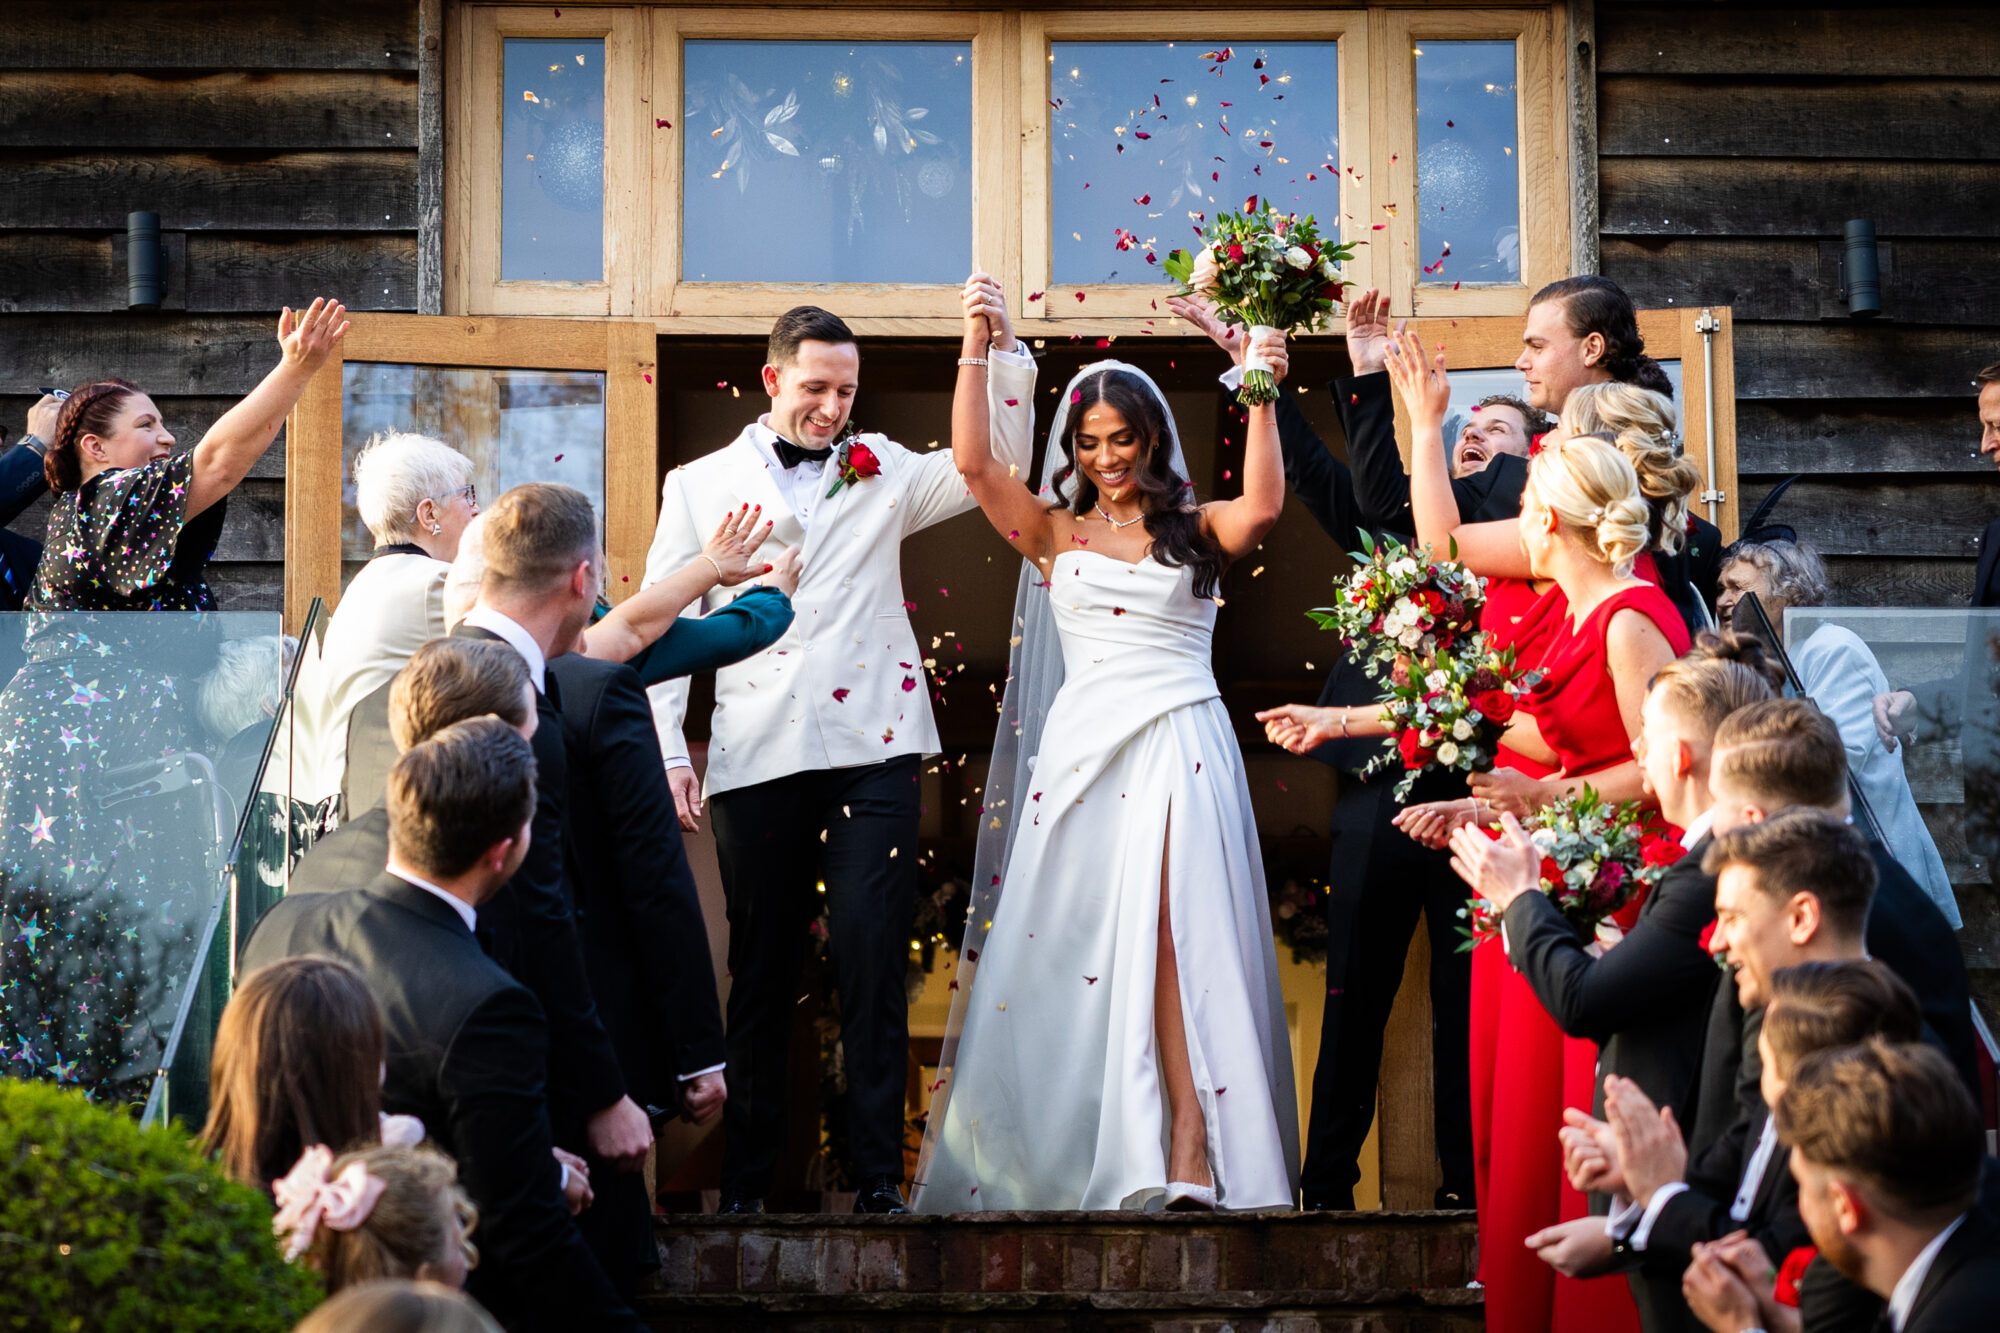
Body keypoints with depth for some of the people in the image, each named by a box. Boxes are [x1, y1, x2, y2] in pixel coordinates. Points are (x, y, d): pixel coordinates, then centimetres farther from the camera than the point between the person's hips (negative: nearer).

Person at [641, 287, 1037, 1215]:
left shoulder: (883, 471, 15)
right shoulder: (699, 485, 13)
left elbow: (999, 466, 9)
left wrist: (1002, 350, -2)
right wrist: (667, 752, 1)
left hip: (873, 747, 0)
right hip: (757, 757, 0)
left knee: (872, 960, -7)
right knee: (761, 969, 4)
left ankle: (878, 1176, -4)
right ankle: (746, 1181, 13)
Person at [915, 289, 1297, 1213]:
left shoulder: (1197, 531, 10)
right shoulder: (1056, 533, 14)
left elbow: (1261, 507, -11)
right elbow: (973, 463, 2)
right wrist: (976, 348, -2)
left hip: (1181, 751, -2)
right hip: (1083, 748, 2)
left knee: (1169, 933, -17)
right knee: (1070, 949, 0)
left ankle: (1190, 1154, -23)